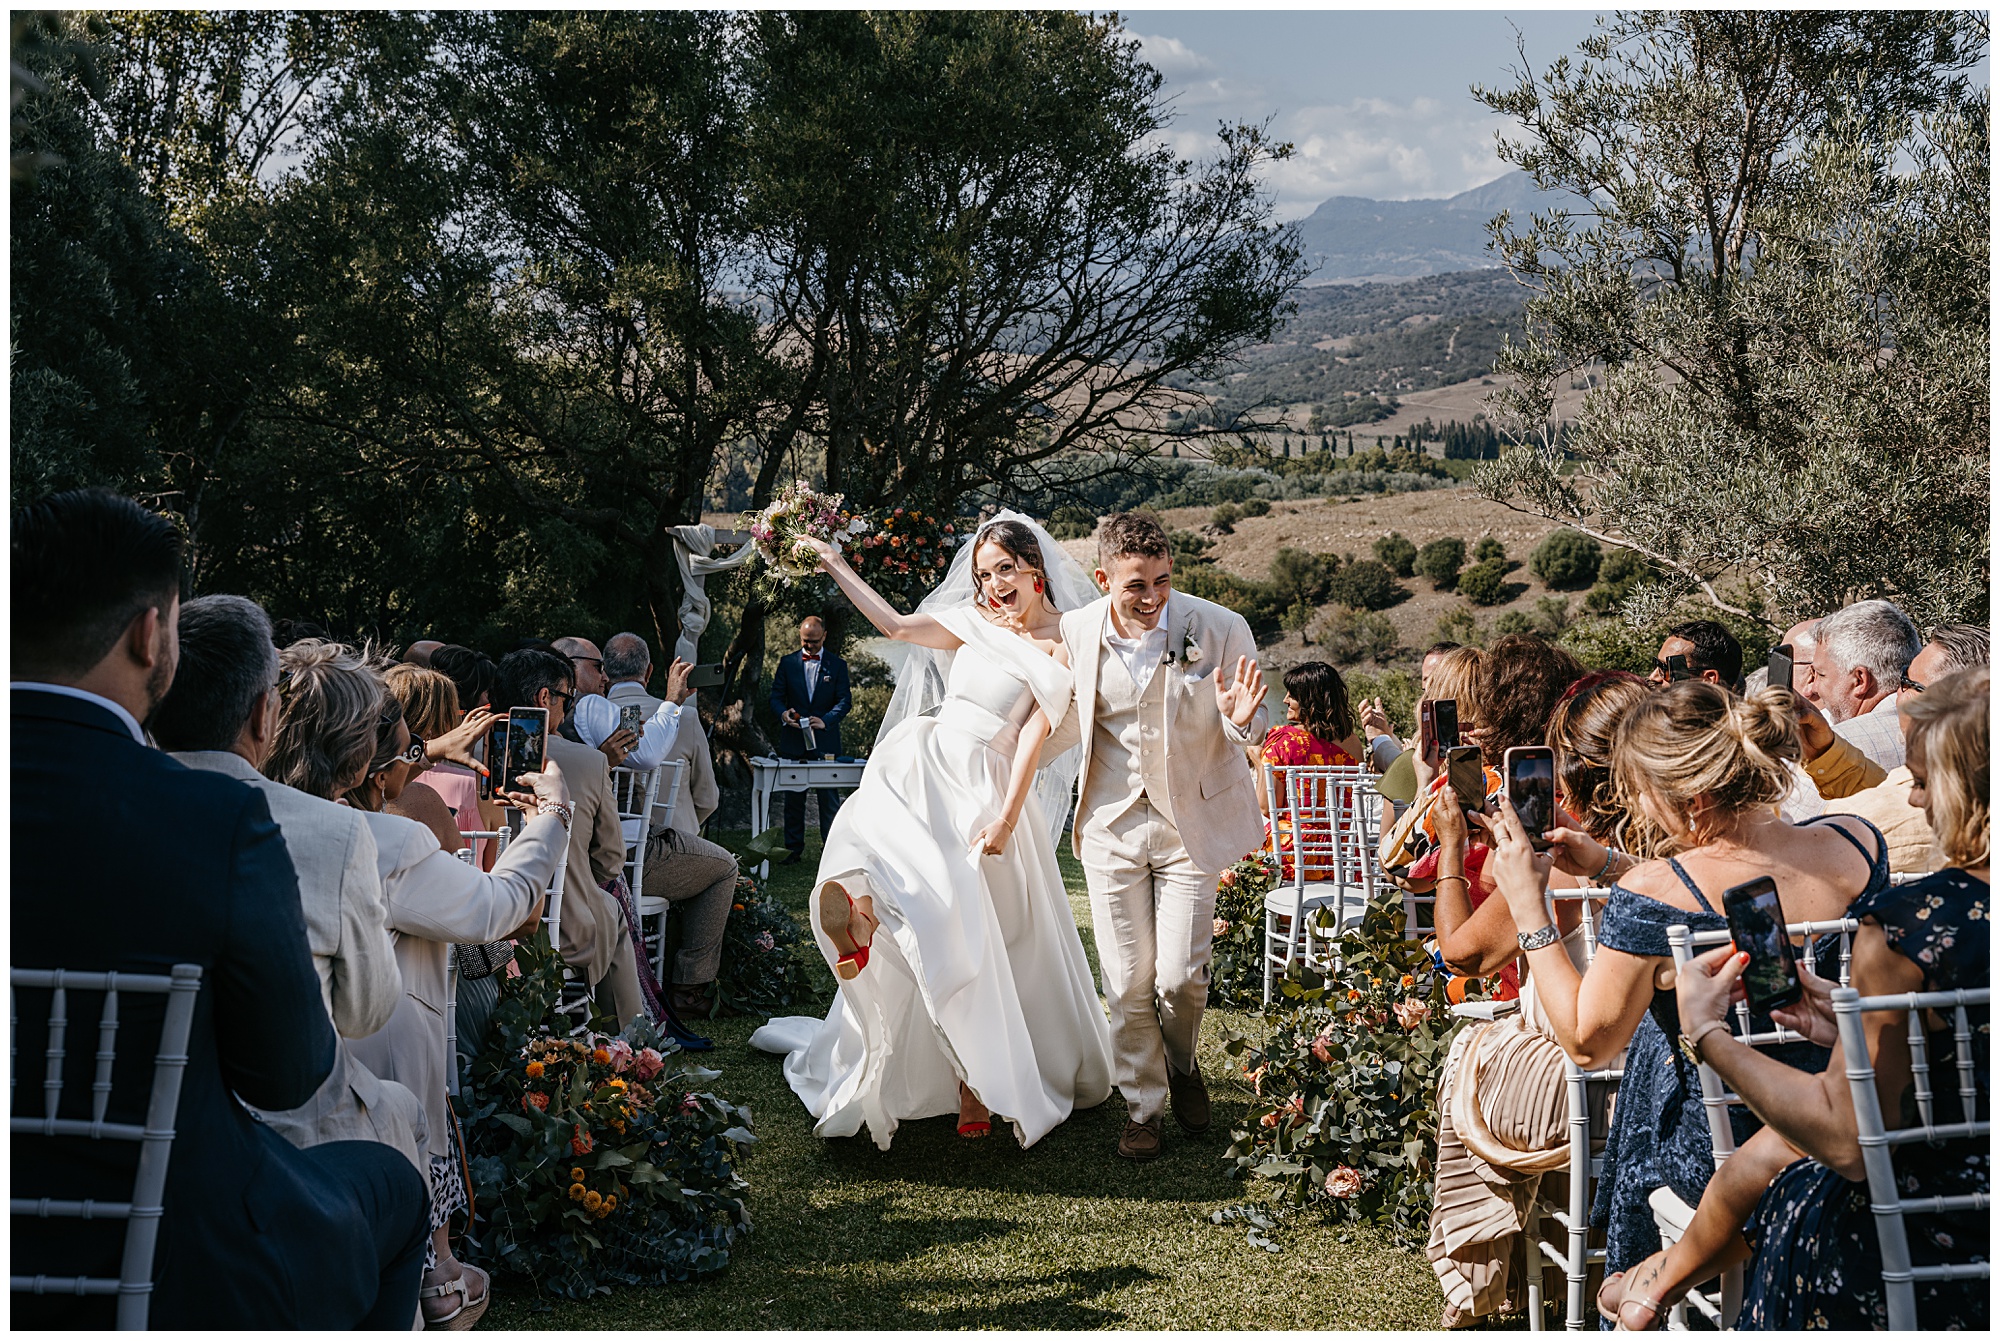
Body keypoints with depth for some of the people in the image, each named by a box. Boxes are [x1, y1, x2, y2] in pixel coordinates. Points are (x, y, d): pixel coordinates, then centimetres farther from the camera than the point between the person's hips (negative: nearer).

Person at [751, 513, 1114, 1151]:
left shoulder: (1060, 643, -2)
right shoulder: (977, 623, 14)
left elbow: (1035, 734, -9)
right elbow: (897, 625, 20)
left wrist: (1006, 817, -16)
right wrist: (834, 564, 20)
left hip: (983, 788, -5)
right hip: (918, 764, 5)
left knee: (967, 931, -8)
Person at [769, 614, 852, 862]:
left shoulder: (837, 665, 5)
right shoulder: (787, 662, 9)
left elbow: (845, 699, 0)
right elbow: (776, 695, 8)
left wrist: (825, 720, -17)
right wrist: (783, 713, -15)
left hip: (825, 742, -1)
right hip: (793, 741, 2)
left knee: (829, 798, -2)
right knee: (793, 798, 6)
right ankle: (793, 848, 13)